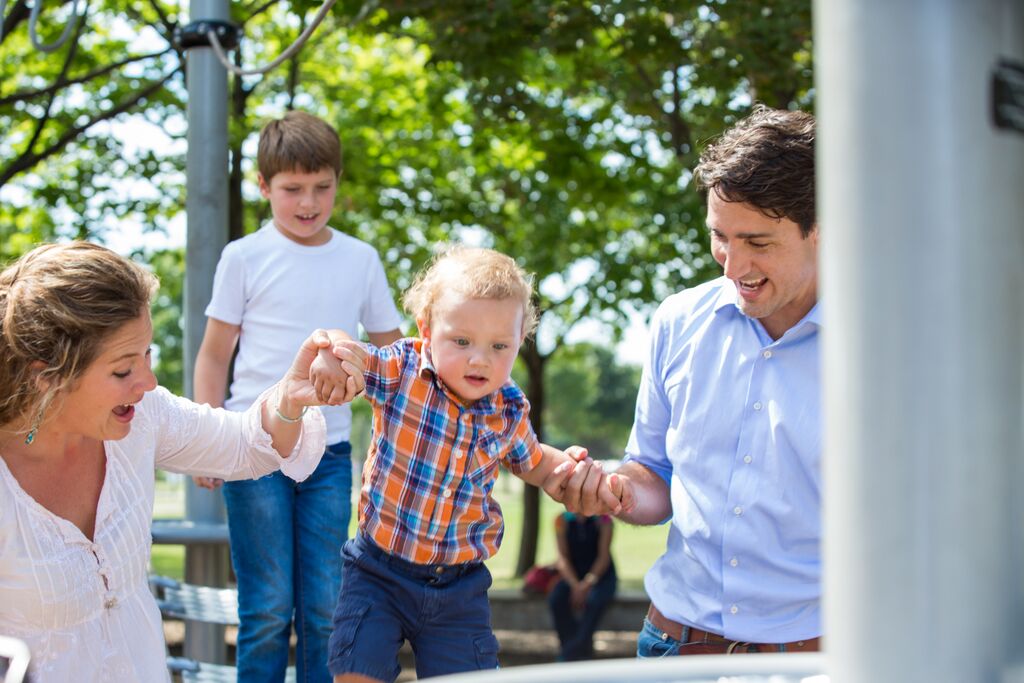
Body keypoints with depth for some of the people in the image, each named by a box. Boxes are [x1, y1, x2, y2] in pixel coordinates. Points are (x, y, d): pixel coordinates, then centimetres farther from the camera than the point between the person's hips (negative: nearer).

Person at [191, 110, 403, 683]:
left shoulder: (360, 259, 8)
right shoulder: (245, 257, 2)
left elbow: (392, 354, 14)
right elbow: (215, 355, 6)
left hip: (330, 451, 2)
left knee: (326, 606, 5)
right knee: (268, 608, -1)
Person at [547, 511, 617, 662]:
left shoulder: (603, 520, -8)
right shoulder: (562, 521, -3)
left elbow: (604, 556, -13)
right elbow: (563, 557, -7)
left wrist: (588, 583, -27)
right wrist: (574, 585, -23)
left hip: (601, 575, -2)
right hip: (573, 575, 2)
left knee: (595, 600, -34)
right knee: (555, 599, -28)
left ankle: (570, 654, -32)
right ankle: (582, 650, -22)